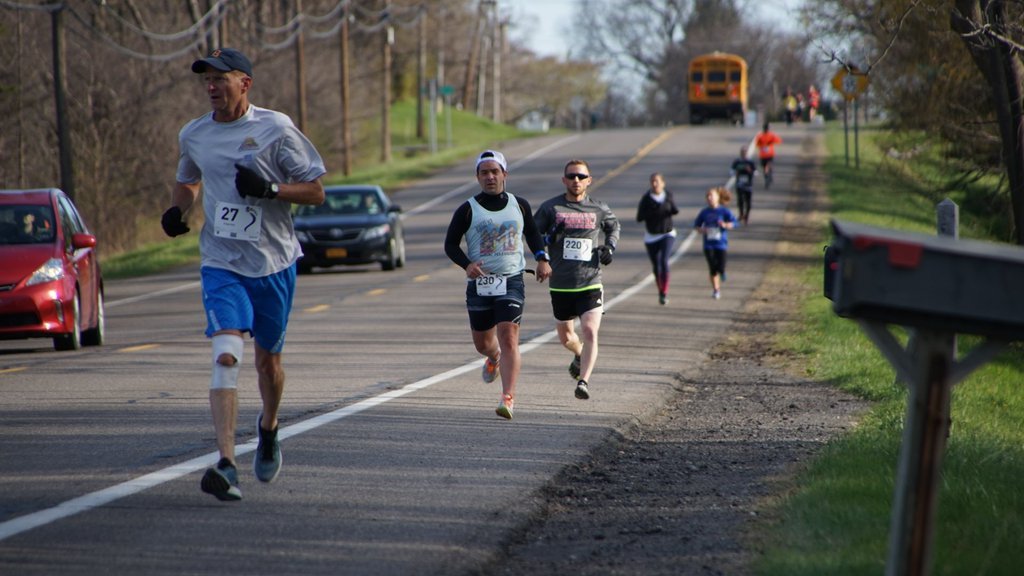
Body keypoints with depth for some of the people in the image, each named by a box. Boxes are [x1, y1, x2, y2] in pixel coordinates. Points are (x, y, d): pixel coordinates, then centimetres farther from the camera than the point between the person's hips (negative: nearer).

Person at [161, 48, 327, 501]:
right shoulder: (192, 136, 5)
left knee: (268, 360, 13)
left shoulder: (275, 128, -6)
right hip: (221, 264, 1)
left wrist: (269, 188, -21)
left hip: (274, 263, -1)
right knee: (226, 354, -18)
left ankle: (268, 429, 45)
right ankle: (226, 464, -25)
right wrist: (176, 210, 2)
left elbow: (315, 192, -4)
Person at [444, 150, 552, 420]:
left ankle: (508, 398, -19)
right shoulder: (467, 210, 0)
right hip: (479, 283, 1)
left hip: (512, 281, -1)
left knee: (508, 338, -15)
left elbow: (532, 233, 22)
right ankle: (494, 359, 50)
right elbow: (450, 244, 3)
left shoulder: (519, 205, 7)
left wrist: (542, 258, 6)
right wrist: (467, 264, -16)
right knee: (482, 342, 12)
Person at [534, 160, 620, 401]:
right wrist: (548, 238, -18)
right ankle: (579, 356, 49)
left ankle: (583, 381, -19)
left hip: (590, 283, -1)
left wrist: (610, 246, 4)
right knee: (565, 336, 16)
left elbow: (613, 226, 24)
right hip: (560, 284, 1)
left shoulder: (599, 209, 3)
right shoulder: (551, 208, -1)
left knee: (590, 331, -19)